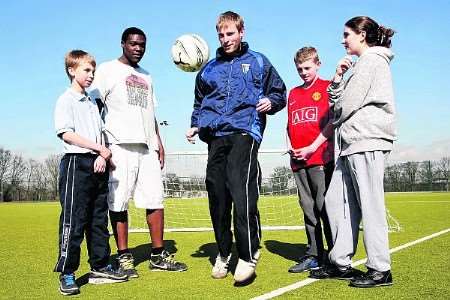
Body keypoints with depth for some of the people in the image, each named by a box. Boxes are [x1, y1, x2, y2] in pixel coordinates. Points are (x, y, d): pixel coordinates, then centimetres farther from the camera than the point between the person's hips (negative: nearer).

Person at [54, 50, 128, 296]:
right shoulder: (66, 100, -1)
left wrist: (103, 156, -2)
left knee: (99, 218, 10)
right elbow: (66, 134, -12)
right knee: (73, 219, -6)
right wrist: (99, 148, -12)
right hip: (76, 163, -7)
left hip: (98, 164, 7)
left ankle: (100, 267, 19)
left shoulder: (92, 102, 21)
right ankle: (66, 274, 1)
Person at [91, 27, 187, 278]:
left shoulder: (147, 77, 25)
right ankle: (124, 257, 4)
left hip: (147, 146, 6)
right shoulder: (108, 70, 6)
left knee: (155, 199, 3)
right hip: (120, 144, -6)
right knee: (119, 202, -5)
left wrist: (159, 141, 15)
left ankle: (159, 255, 10)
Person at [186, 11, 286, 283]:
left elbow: (280, 93, 17)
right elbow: (199, 103, 32)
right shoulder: (209, 69, 22)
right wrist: (196, 125, 15)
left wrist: (271, 102, -5)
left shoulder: (258, 62, 14)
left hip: (244, 131, -4)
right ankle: (223, 252, 20)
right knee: (217, 197, 4)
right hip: (215, 137, 4)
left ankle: (248, 256, -9)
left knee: (242, 192, -19)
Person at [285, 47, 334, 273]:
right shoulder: (293, 93, 21)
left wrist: (313, 148, -11)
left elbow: (332, 122, -5)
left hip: (320, 157, -6)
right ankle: (313, 256, 14)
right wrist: (290, 146, 8)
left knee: (324, 206, -8)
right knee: (308, 209, 8)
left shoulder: (327, 87, 4)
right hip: (298, 160, 6)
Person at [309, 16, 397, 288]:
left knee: (370, 204, -8)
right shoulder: (362, 64, 26)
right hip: (353, 143, 10)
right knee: (335, 200, 7)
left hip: (367, 141, -10)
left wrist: (335, 123, 7)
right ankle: (341, 263, 12)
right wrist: (338, 77, 8)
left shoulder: (371, 60, -4)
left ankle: (381, 270, -1)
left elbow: (348, 104, -11)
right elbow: (338, 101, 22)